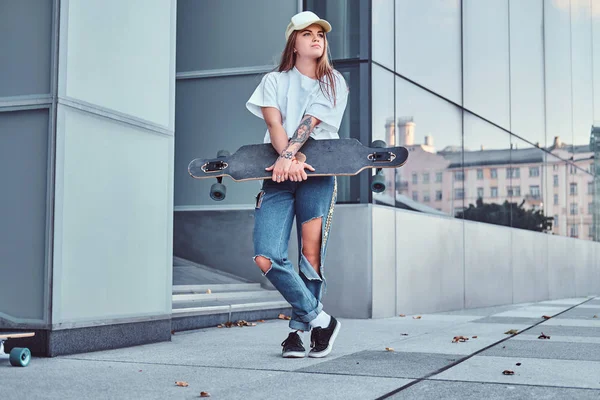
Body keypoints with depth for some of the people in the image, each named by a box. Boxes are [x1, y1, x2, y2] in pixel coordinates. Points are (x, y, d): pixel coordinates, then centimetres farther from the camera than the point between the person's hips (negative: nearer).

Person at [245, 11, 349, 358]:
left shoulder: (334, 83, 14)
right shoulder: (274, 81, 16)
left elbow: (310, 122, -4)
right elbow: (274, 124, -2)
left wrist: (289, 156, -19)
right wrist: (289, 159, -20)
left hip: (317, 172, -1)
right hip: (279, 174, 1)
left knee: (311, 255, -9)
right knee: (267, 258, -15)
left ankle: (299, 328, 6)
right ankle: (319, 319, -4)